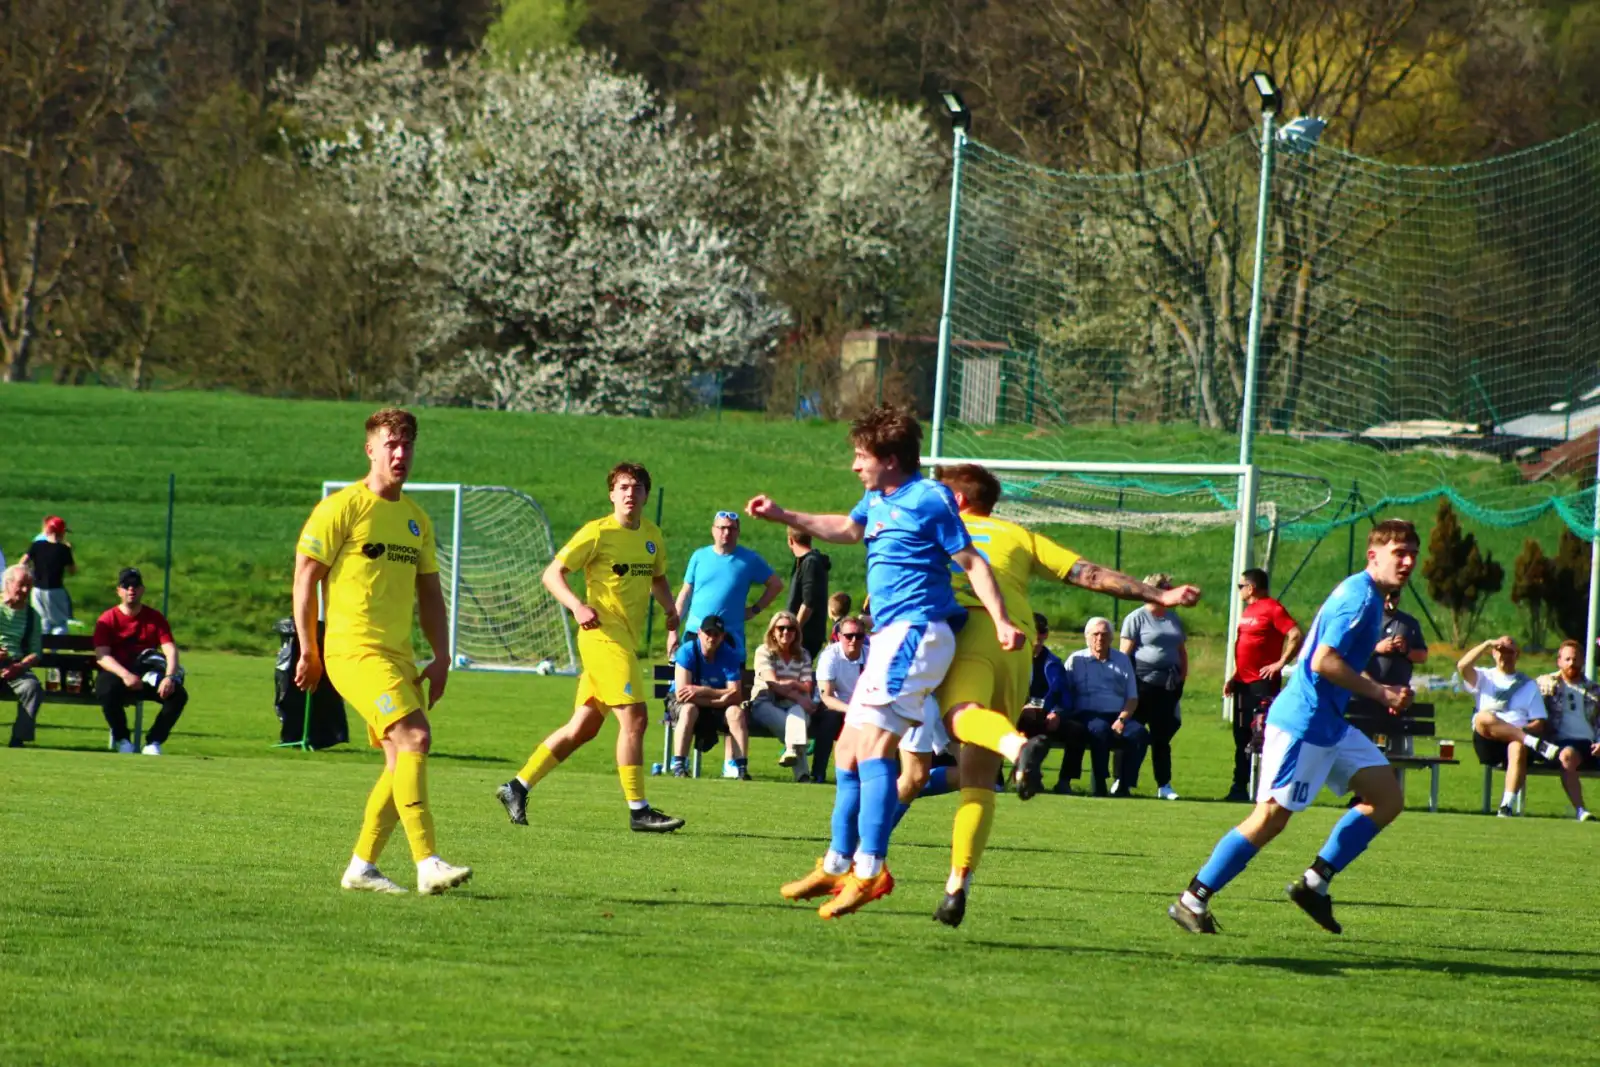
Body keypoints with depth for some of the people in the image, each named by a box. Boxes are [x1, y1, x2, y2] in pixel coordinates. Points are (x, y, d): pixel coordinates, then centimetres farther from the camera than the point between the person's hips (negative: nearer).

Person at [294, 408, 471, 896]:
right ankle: (427, 864, -26)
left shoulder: (416, 518, 16)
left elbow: (429, 593, 22)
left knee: (403, 761, 5)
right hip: (354, 650, -8)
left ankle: (361, 866, 17)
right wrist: (309, 651, -6)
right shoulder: (342, 507, -5)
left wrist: (441, 657, 12)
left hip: (398, 655, 8)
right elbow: (305, 577, -5)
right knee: (414, 736, -22)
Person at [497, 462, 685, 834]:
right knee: (633, 718, -14)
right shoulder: (598, 533, -8)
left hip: (628, 640, 8)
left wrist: (670, 608, 9)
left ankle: (518, 787, 19)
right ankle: (638, 811, -11)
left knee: (583, 728, 10)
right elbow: (552, 574, -8)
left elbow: (658, 578, 29)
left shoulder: (652, 535, 13)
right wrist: (578, 606, -24)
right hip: (604, 634, -8)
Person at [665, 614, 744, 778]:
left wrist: (702, 691, -30)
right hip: (684, 703, -2)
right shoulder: (687, 652, -19)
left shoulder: (730, 655, -12)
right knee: (689, 709, -35)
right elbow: (681, 694, -26)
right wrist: (719, 699, -25)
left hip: (717, 707, 2)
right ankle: (678, 765, -40)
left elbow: (735, 695, -20)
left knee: (737, 712, -25)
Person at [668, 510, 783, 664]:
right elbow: (686, 594, 8)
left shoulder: (749, 560, 1)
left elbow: (776, 585, 10)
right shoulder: (700, 556, 5)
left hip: (730, 636, -1)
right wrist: (672, 630, 4)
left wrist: (755, 609, 3)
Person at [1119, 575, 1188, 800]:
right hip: (1144, 682, -6)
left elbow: (1182, 651, 24)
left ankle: (1164, 785, 9)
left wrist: (1183, 676, 13)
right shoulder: (1136, 618, -1)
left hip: (1169, 685, 6)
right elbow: (1125, 652, -6)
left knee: (1162, 736, 7)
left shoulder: (1173, 619, 18)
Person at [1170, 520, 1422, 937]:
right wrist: (1379, 692, -15)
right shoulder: (1360, 597, -16)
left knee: (1387, 797, 8)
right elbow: (1324, 662, -24)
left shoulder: (1362, 595, 16)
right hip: (1303, 724, -10)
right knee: (1271, 817, -9)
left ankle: (1314, 883, 10)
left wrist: (1382, 692, 13)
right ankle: (1193, 900, -2)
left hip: (1329, 725, 10)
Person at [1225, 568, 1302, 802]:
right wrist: (1234, 678, 21)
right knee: (1242, 737, 12)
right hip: (1244, 683, 10)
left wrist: (1281, 663, -20)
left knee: (1263, 737, -13)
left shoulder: (1272, 609, -10)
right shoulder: (1247, 612, 18)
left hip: (1263, 684, -10)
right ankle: (1240, 788, 18)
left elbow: (1296, 636, -19)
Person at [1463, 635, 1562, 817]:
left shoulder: (1528, 685, 22)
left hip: (1519, 735, 0)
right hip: (1487, 742, 0)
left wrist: (1522, 730, -10)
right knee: (1484, 717, -34)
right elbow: (1462, 665, 0)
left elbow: (1540, 723, 12)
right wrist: (1487, 644, -1)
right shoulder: (1484, 677, 23)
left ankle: (1507, 806, -49)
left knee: (1518, 748, -38)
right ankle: (1535, 743, -39)